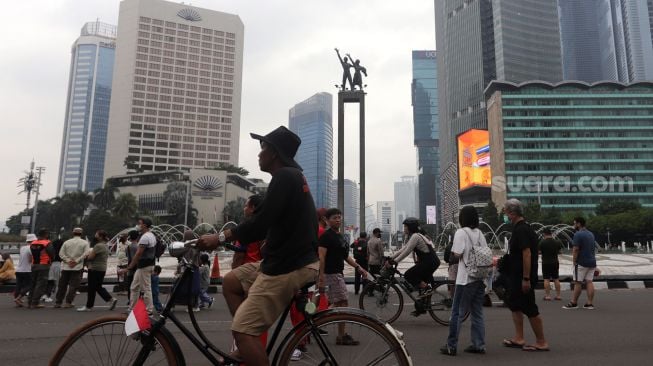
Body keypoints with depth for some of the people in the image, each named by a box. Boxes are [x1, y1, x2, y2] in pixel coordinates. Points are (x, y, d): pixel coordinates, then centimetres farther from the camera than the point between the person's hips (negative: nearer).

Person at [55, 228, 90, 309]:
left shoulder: (66, 242, 7)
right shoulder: (85, 243, 0)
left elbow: (61, 253, 0)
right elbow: (86, 254, -12)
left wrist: (68, 261, -5)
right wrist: (76, 261, -10)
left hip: (66, 267, 3)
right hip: (77, 267, -3)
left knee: (62, 285, 11)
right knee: (73, 285, 1)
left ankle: (57, 302, 15)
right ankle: (68, 302, -2)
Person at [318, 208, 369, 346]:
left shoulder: (340, 236, 16)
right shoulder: (326, 236, -13)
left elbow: (345, 256, 20)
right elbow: (321, 257, -18)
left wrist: (359, 267, 13)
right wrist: (321, 277, -23)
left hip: (338, 273, 10)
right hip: (331, 274, -10)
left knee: (336, 304, 12)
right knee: (342, 304, -5)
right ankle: (342, 336, 4)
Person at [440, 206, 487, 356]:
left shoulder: (461, 232, -10)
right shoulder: (480, 233, 10)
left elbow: (457, 254, -15)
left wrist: (452, 251, 4)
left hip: (466, 278, -6)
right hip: (480, 277, 6)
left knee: (457, 313, 0)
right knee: (477, 313, 13)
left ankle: (451, 346, 4)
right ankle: (479, 345, 15)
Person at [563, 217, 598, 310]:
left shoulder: (578, 234, -13)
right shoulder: (591, 234, 14)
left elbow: (576, 250, -16)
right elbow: (591, 249, 18)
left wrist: (574, 262, -9)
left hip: (582, 263, -7)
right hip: (592, 262, 8)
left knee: (578, 283, -2)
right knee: (589, 282, 6)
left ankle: (574, 303, 4)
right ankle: (590, 303, 5)